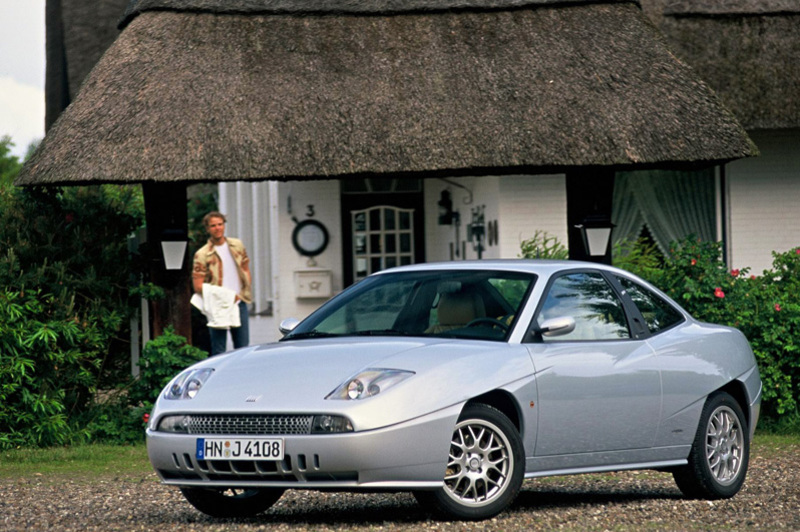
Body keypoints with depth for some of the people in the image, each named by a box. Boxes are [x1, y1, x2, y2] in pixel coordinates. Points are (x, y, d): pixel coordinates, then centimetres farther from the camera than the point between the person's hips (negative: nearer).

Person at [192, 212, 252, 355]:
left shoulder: (237, 245, 9)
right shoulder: (202, 254, -6)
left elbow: (246, 270, 17)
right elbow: (197, 286, -8)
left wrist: (241, 294, -1)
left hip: (239, 302, 4)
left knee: (243, 347, 7)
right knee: (218, 351, -3)